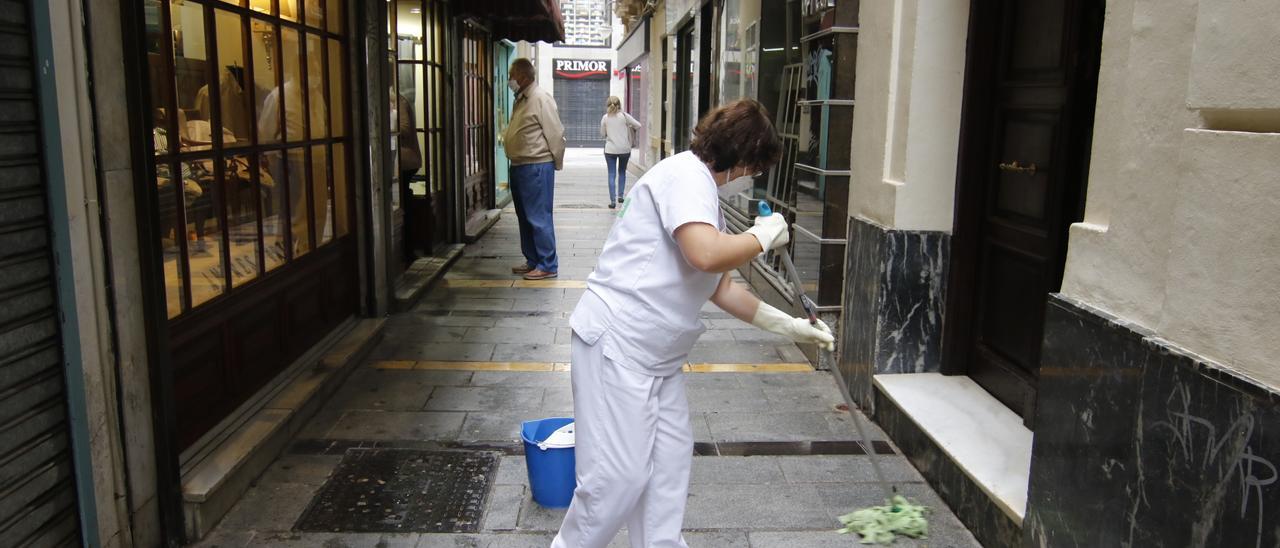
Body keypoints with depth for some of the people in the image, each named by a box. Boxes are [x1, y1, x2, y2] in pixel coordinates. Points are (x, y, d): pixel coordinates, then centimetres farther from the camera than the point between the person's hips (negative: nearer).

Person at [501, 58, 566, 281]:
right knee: (525, 218, 15)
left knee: (539, 218, -6)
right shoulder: (521, 100, 15)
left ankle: (547, 265, 2)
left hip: (536, 167, -10)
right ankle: (532, 260, 26)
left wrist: (557, 163, -8)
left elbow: (555, 134, -15)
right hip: (519, 167, 10)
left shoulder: (541, 99, -14)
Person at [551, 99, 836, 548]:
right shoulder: (686, 174, -13)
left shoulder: (705, 193, 18)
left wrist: (787, 325, 21)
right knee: (620, 475, -6)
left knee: (670, 458, 15)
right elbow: (706, 255, -30)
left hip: (658, 355, 10)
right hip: (616, 345, -10)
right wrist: (764, 235, -12)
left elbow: (721, 286, 22)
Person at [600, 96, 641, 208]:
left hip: (610, 150, 0)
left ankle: (613, 200, -4)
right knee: (622, 172, 19)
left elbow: (602, 134, 5)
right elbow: (638, 125, -4)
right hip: (624, 149, 0)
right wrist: (629, 126, 14)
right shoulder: (624, 116, -4)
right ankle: (620, 195, 18)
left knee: (611, 174, 2)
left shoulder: (605, 118, -1)